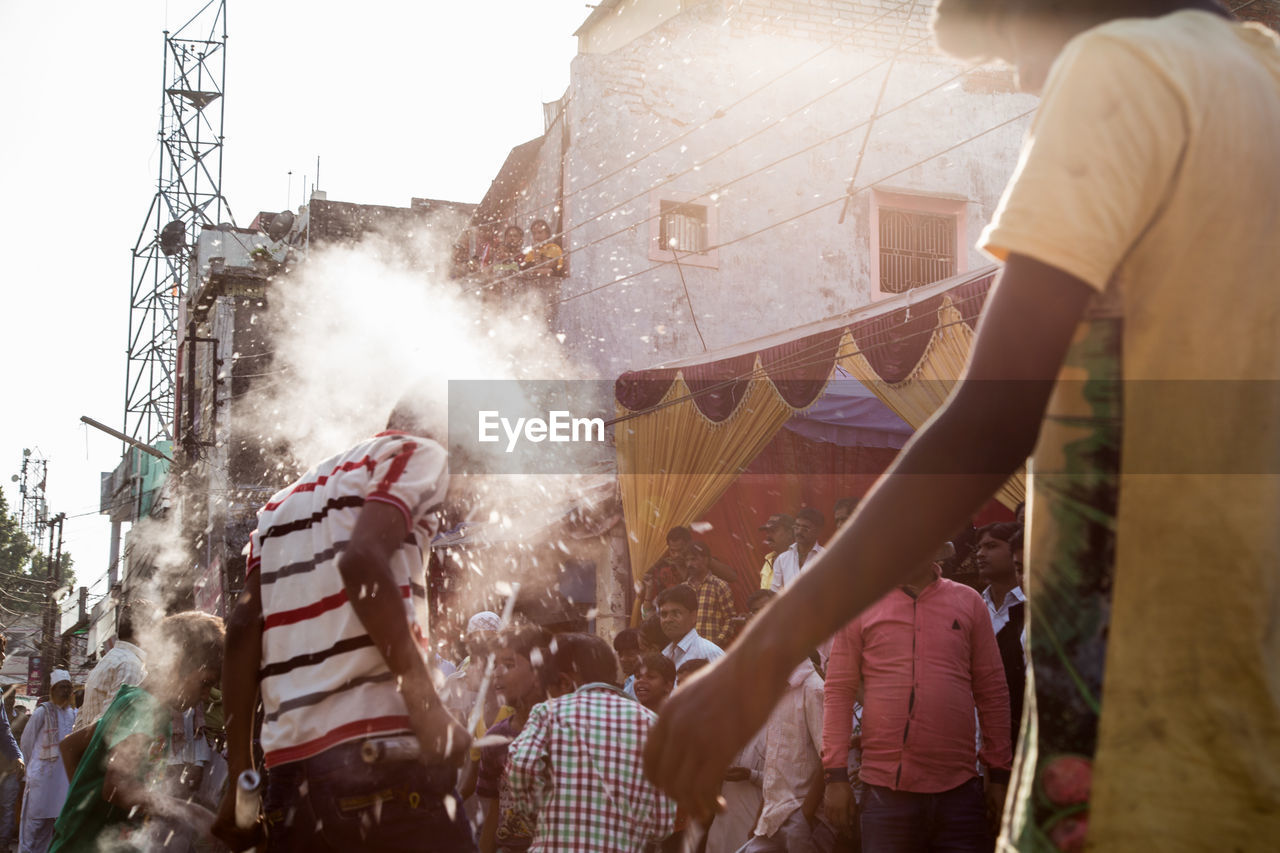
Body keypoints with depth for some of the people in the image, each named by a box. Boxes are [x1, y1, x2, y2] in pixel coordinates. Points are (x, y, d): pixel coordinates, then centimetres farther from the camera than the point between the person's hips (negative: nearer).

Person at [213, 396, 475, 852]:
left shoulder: (285, 499, 27)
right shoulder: (417, 452, 7)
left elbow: (243, 629, 15)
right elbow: (363, 560, -13)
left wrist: (240, 776, 12)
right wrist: (426, 703, -16)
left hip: (289, 764, 7)